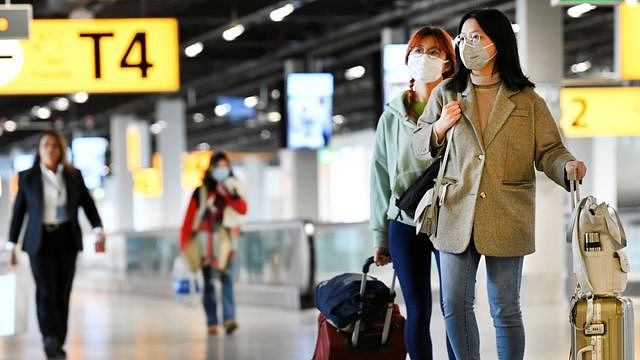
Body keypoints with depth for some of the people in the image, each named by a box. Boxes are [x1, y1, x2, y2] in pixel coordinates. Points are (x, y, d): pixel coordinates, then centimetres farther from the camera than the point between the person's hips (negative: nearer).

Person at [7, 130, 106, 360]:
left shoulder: (74, 176, 7)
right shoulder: (27, 177, 3)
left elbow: (88, 205, 7)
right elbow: (18, 212, 7)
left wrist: (98, 231, -8)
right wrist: (12, 244, 5)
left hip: (66, 240, 2)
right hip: (39, 241, -2)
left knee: (62, 293, 3)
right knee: (46, 291, -13)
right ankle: (50, 341, -17)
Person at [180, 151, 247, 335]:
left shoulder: (233, 187, 6)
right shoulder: (201, 192, 4)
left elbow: (243, 210, -8)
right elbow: (189, 218, 4)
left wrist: (231, 195, -25)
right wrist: (184, 244, -1)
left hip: (224, 240, -1)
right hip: (204, 240, 1)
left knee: (226, 278, -15)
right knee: (207, 282, 3)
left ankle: (229, 318, -24)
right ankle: (211, 322, 8)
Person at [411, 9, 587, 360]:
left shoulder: (527, 101, 4)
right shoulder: (445, 94, 8)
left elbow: (549, 151, 3)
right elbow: (419, 146, 11)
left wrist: (568, 166, -19)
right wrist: (440, 127, -9)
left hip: (507, 219, -2)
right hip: (457, 215, 2)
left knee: (505, 311, 4)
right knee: (455, 307, 5)